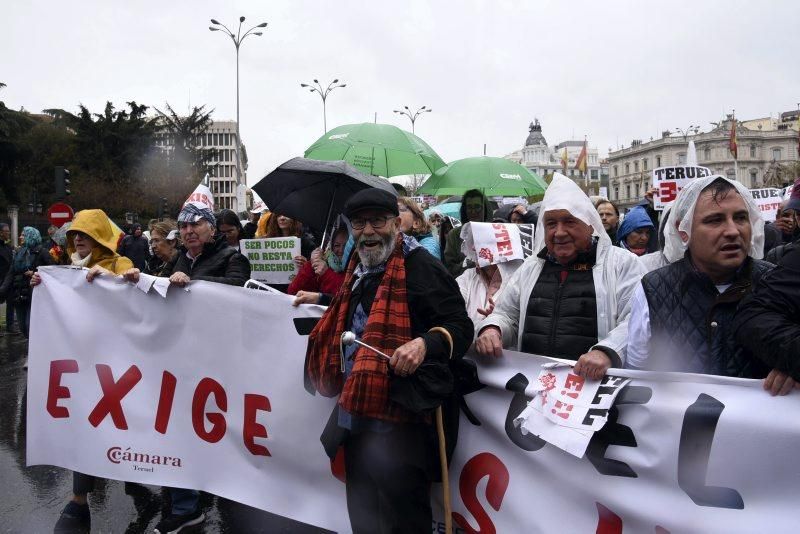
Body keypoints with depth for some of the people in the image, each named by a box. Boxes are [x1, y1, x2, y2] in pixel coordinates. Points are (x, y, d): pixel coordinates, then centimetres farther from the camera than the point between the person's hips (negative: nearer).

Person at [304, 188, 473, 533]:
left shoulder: (420, 267, -14)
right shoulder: (359, 268, 14)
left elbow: (459, 326, -20)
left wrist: (424, 343, -36)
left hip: (399, 417, -9)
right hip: (356, 410, 9)